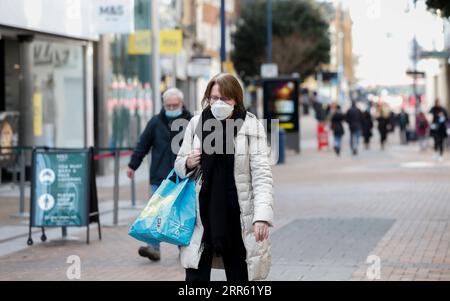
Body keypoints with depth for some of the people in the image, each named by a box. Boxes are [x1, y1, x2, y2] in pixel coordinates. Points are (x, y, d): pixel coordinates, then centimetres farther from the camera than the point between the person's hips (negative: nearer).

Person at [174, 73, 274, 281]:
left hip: (236, 216, -2)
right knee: (196, 276, 2)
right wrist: (188, 163, -10)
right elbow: (179, 164, 15)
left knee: (239, 275, 10)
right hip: (202, 215, 2)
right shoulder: (196, 123, 2)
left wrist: (262, 215, -22)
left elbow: (261, 174, -10)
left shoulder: (251, 126, -5)